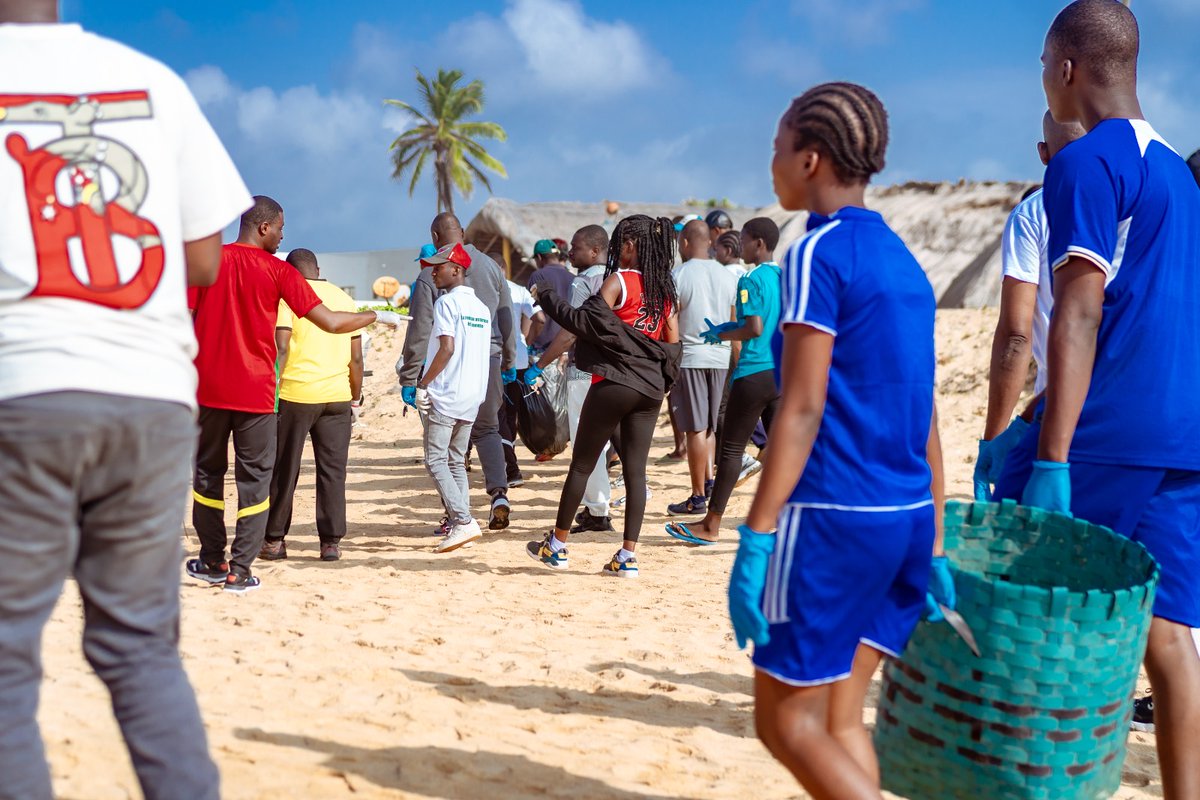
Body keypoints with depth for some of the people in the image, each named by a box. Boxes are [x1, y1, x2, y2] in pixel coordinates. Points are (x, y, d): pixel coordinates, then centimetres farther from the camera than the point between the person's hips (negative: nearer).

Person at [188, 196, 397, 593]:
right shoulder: (277, 270, -4)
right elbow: (330, 322, -6)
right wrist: (377, 316, 8)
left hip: (208, 389, 3)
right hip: (255, 392, -3)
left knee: (208, 472, 16)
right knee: (254, 479, 5)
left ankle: (212, 562, 21)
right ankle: (239, 571, 2)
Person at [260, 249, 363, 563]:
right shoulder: (345, 299, 12)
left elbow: (280, 349, -10)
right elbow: (356, 358, 11)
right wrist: (355, 399, 18)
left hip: (295, 394, -3)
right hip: (337, 396, 3)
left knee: (284, 470, 7)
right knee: (333, 470, 6)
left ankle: (274, 540, 15)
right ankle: (331, 542, 5)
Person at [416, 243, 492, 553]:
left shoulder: (446, 302, -9)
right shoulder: (481, 307, 15)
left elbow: (447, 348, -19)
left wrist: (423, 384, -13)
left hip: (446, 395, -8)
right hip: (473, 395, 8)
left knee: (435, 460, -4)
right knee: (456, 461, 14)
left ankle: (463, 521, -14)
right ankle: (460, 525, 12)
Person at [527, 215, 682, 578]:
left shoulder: (619, 280, -9)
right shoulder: (665, 289, 10)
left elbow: (586, 322, -17)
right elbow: (673, 344, 10)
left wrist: (547, 297, -6)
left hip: (613, 384, -5)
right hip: (650, 390, 6)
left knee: (581, 465, 6)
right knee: (635, 471, 5)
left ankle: (556, 547, 15)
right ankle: (627, 557, 3)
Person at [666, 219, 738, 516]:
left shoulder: (678, 276, -8)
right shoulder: (728, 276, 8)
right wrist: (736, 364, 19)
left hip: (689, 358, -5)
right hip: (720, 358, 5)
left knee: (696, 428, -2)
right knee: (709, 425, 19)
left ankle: (698, 497, 3)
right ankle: (708, 480, 13)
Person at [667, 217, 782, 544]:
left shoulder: (751, 279, -11)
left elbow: (754, 328, -19)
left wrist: (721, 334, -1)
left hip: (754, 374, -7)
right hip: (784, 373, 7)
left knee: (731, 448, 0)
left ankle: (710, 526, 7)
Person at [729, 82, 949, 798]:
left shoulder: (818, 254, -10)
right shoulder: (904, 262, 14)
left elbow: (802, 410, -17)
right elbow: (925, 417, 14)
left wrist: (755, 539, -17)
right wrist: (933, 545, 18)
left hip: (831, 519, -8)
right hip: (906, 518, 8)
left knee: (787, 722, 3)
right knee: (839, 719, 15)